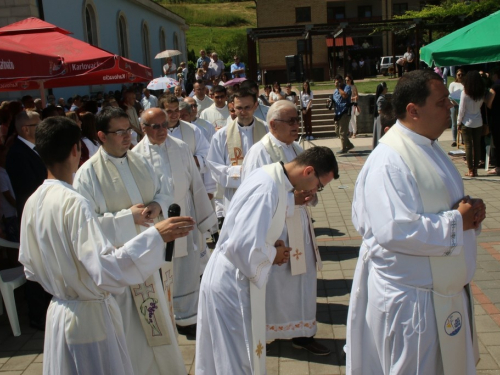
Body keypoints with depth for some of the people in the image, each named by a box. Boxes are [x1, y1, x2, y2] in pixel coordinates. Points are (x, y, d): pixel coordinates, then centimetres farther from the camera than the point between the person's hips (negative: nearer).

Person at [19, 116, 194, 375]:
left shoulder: (32, 203, 0)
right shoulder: (74, 203, -24)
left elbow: (30, 268, 11)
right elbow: (107, 271, -32)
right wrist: (155, 235, -34)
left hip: (58, 313, 8)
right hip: (90, 317, -8)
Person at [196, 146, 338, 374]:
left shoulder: (273, 177, 4)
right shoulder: (267, 187, -27)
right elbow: (244, 246, -34)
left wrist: (273, 246, 1)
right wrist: (273, 255, -15)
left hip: (235, 278, 9)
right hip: (232, 283, -9)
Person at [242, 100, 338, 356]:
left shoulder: (296, 150, 10)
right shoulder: (259, 153, -12)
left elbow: (307, 186, 14)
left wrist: (308, 195, -10)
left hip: (298, 227, 7)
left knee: (303, 280, 10)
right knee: (272, 283, 3)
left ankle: (302, 332, 25)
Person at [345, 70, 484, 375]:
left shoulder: (428, 147, 9)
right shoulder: (389, 161, -24)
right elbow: (395, 231, -33)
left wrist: (470, 211, -1)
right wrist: (457, 222, -21)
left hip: (445, 291, 10)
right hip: (412, 300, -10)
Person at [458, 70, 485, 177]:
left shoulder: (464, 93, -12)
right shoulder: (481, 94, -1)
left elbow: (461, 110, -9)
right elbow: (480, 105, 6)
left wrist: (459, 122, -1)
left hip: (467, 122, -4)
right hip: (478, 122, 4)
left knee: (468, 146, 1)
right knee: (477, 145, 8)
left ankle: (470, 170, 2)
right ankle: (475, 169, 12)